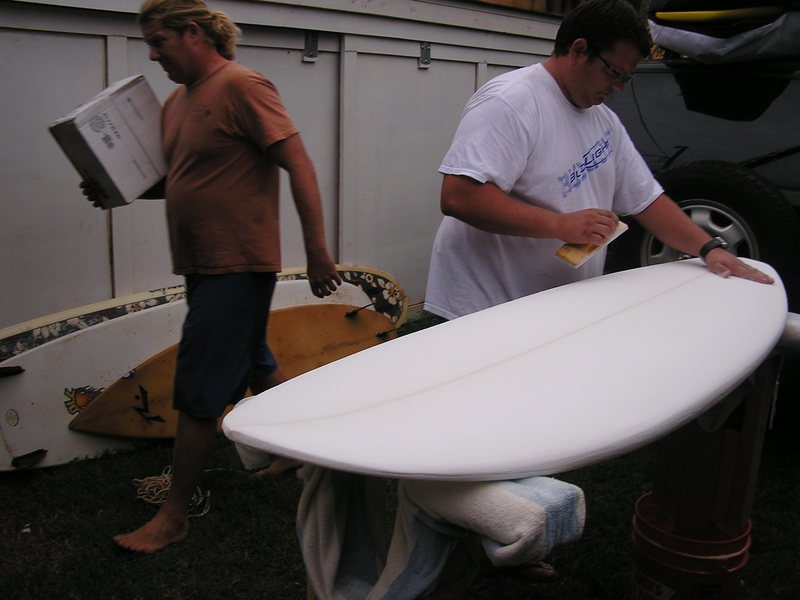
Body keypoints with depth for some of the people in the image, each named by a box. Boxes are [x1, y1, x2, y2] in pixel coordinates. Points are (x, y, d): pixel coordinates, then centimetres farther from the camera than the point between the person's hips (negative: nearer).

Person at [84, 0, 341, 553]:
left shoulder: (241, 86, -13)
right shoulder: (178, 100, 14)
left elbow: (299, 165, -17)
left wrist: (318, 252, -20)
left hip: (237, 267, -9)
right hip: (205, 264, 9)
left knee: (198, 394, -3)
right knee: (255, 365, 20)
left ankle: (174, 515, 9)